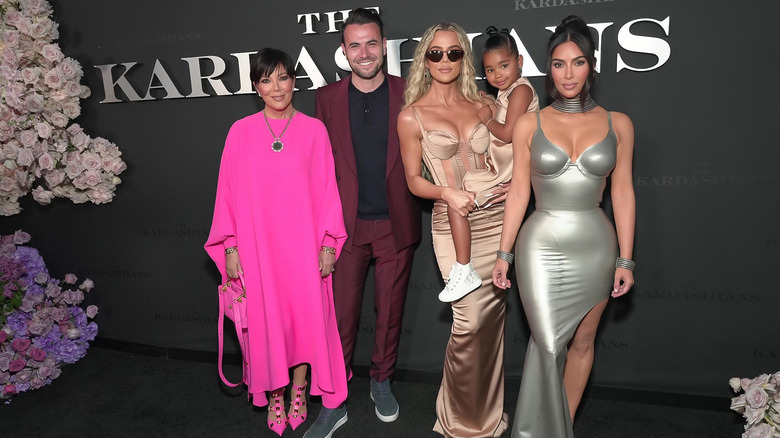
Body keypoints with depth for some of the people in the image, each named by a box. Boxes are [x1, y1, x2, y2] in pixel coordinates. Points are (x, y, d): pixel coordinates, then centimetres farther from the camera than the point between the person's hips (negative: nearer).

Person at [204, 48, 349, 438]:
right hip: (257, 244, 0)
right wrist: (230, 246, -1)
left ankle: (299, 392, 27)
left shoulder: (313, 129, 1)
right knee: (265, 318, 7)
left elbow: (327, 189, 1)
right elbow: (228, 191, 3)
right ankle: (274, 398, 26)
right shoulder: (241, 132, 2)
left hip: (302, 243, 0)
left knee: (305, 315, 6)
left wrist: (328, 243, -2)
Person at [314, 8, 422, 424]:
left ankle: (381, 381, 34)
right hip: (346, 225, 0)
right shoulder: (327, 97, 2)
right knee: (341, 312, 7)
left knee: (390, 311, 12)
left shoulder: (409, 93, 1)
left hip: (396, 225, 0)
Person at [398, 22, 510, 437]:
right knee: (470, 320, -8)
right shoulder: (412, 116, 0)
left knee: (493, 314, 9)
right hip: (452, 222, -3)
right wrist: (447, 192, -16)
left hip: (495, 216, 4)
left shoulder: (481, 106, 9)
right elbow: (413, 180, 2)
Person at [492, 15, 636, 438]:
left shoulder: (617, 125, 2)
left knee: (581, 342, 12)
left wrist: (625, 260, 2)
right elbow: (518, 192, 1)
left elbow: (622, 193, 4)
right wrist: (504, 253, 0)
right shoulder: (529, 124, 0)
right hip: (541, 247, -2)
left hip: (594, 248, 2)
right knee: (547, 345, -5)